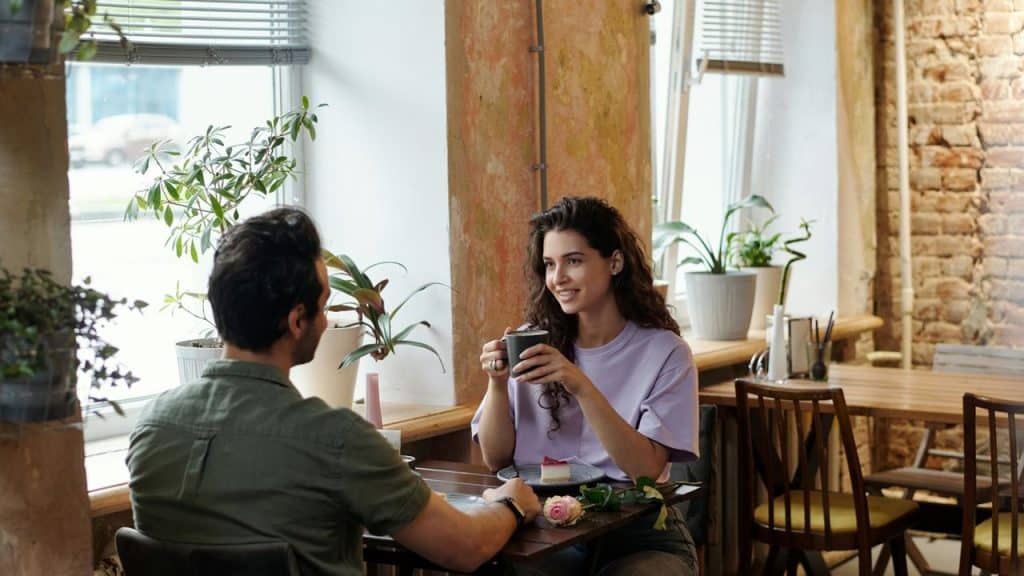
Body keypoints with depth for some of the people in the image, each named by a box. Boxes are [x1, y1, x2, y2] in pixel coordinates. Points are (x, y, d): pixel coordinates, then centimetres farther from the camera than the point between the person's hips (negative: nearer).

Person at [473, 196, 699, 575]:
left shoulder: (664, 351, -3)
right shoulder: (534, 342, 6)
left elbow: (647, 468, -14)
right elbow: (496, 459, 6)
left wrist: (581, 387, -25)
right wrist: (497, 384, -12)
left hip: (638, 534, -1)